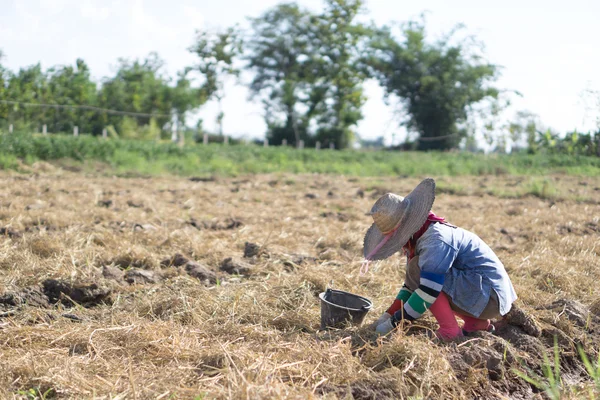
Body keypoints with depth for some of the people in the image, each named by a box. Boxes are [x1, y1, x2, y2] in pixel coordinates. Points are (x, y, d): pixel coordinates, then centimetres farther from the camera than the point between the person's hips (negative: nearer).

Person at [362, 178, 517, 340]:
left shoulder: (436, 240, -23)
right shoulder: (418, 237, 8)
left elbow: (429, 290, -28)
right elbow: (411, 284, 16)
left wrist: (394, 322, -21)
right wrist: (388, 315, 6)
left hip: (489, 296, -10)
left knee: (417, 269, -18)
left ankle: (450, 331, -14)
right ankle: (476, 322, 13)